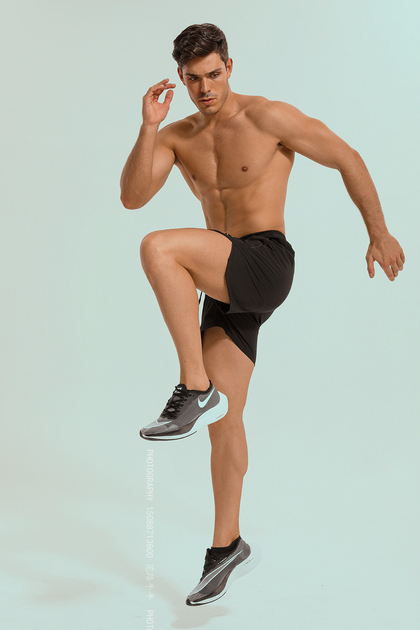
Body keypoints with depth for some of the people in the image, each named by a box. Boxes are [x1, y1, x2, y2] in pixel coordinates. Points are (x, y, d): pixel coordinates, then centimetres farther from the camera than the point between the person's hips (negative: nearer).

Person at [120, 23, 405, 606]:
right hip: (226, 286, 6)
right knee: (223, 422, 6)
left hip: (266, 264, -6)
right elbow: (131, 197, -3)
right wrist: (149, 125, -12)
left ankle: (195, 389, -23)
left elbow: (348, 159, 2)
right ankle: (227, 547, 19)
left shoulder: (267, 116, -4)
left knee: (159, 249, -31)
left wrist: (379, 233, 5)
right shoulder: (177, 136, 12)